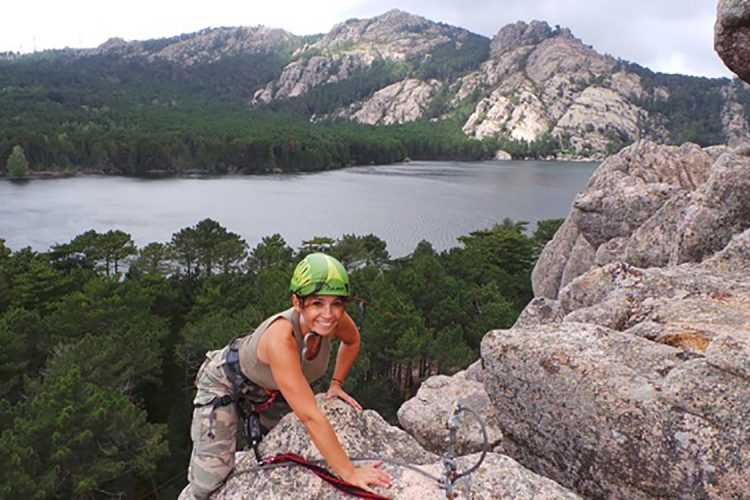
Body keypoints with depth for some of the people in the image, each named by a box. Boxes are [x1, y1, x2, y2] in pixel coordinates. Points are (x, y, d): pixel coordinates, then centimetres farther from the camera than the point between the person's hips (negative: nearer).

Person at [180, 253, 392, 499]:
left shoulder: (335, 319, -27)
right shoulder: (281, 337, -45)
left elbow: (352, 341, 0)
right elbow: (311, 417, -44)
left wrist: (336, 383, -2)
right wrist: (348, 473, -40)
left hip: (273, 387, 6)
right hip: (225, 383, -6)